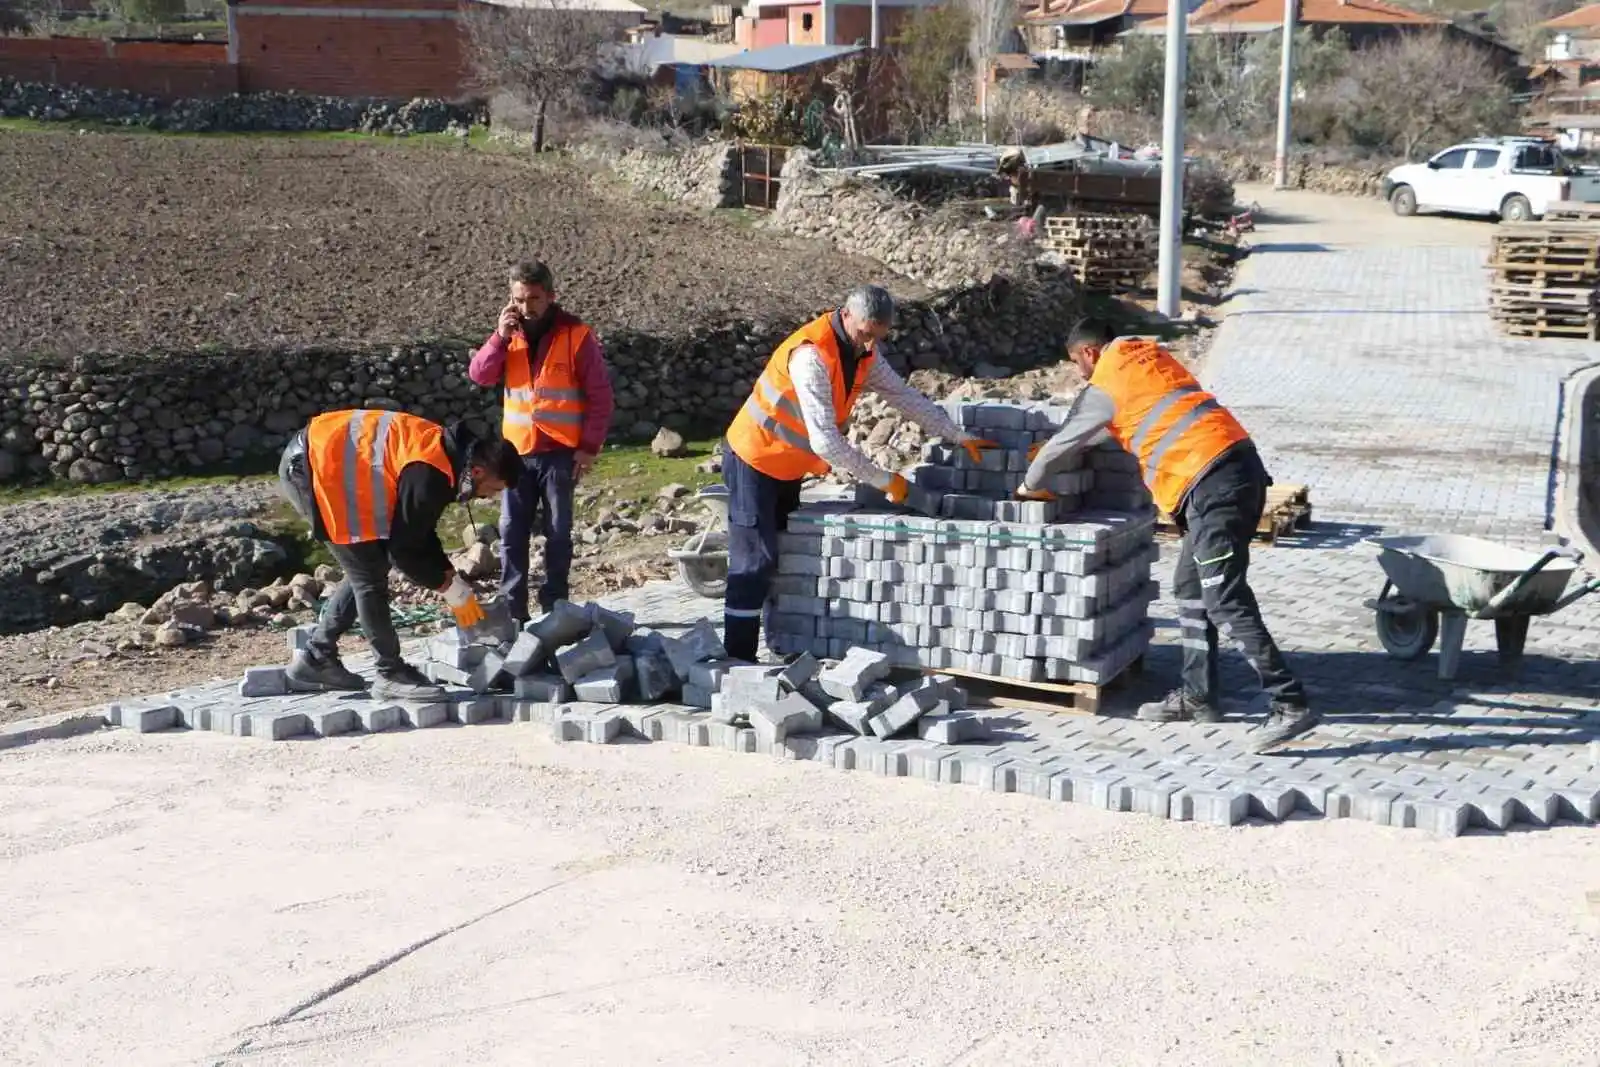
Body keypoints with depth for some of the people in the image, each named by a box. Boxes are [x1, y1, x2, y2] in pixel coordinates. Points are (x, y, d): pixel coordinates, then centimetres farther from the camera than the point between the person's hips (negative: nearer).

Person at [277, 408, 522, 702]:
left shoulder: (445, 451, 6)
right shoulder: (429, 475, -25)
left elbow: (420, 533, 15)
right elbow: (403, 546, -18)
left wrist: (451, 578, 10)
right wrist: (453, 589, -7)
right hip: (312, 468, -10)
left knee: (364, 570, 16)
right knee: (370, 576, -7)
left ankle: (316, 659, 24)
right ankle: (392, 674, 2)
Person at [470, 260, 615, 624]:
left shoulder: (576, 335, -8)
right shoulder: (510, 333, 6)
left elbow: (600, 396, -6)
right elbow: (480, 376, -4)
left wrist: (590, 446, -10)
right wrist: (500, 337, -16)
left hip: (560, 452, -4)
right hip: (517, 450, 4)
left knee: (557, 532, 3)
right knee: (512, 531, 4)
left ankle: (555, 608, 11)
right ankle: (513, 610, 11)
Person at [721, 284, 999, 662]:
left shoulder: (864, 352, -3)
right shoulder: (812, 355, -31)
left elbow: (905, 397, 8)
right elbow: (825, 440, -34)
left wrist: (960, 437, 6)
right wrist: (883, 480, -27)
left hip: (788, 467, 9)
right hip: (753, 461, -9)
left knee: (786, 555, 12)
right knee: (755, 560, -11)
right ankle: (737, 660, -8)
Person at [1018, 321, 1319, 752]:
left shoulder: (1106, 386, 1)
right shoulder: (1149, 355, 25)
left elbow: (1062, 444, 13)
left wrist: (1029, 486, 32)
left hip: (1211, 484, -9)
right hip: (1242, 463, 9)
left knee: (1226, 602, -11)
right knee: (1190, 588, 16)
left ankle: (1290, 704, -14)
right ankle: (1197, 695, 21)